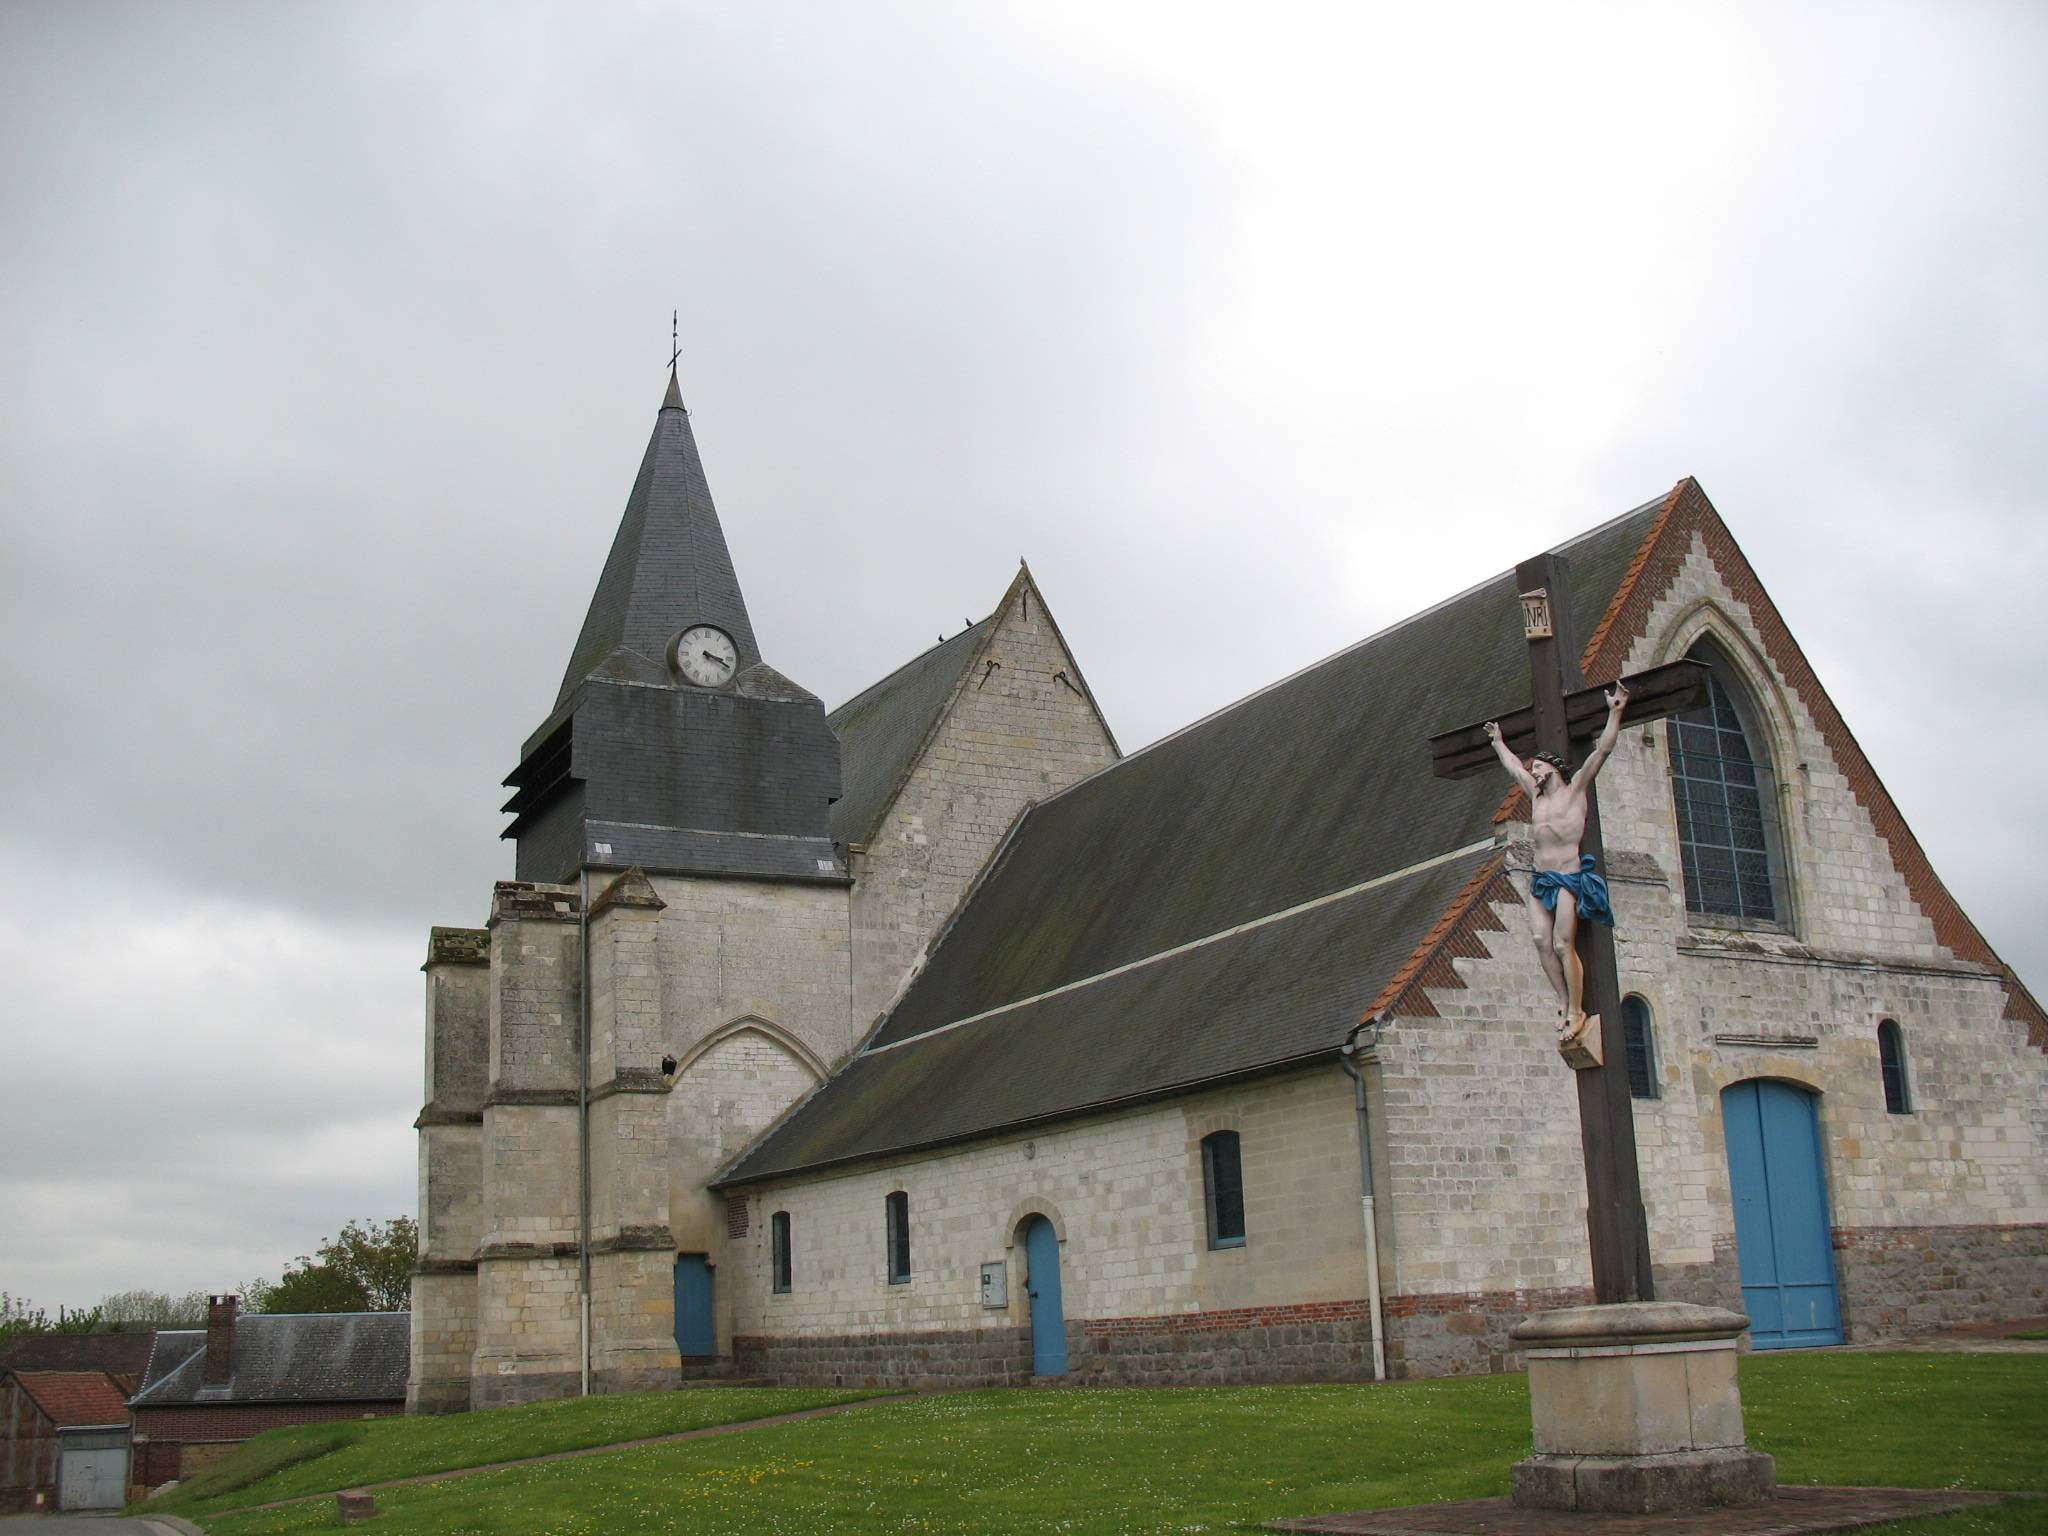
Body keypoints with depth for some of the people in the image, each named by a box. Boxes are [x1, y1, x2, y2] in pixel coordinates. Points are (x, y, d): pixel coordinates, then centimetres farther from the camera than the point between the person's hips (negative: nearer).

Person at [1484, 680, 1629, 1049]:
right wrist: (1497, 741, 45)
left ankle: (1576, 1012, -12)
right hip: (1540, 879, 7)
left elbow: (1602, 749, -4)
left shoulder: (1575, 789, 3)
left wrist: (1615, 713, -9)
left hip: (1569, 877, -7)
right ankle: (1564, 1004, -5)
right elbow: (1512, 765, 35)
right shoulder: (1536, 795, 19)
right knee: (1541, 940, -7)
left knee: (1563, 944, -14)